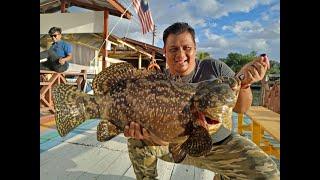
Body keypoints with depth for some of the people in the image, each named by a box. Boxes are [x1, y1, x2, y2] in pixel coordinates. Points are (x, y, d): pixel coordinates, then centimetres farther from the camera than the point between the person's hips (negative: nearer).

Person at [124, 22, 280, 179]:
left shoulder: (214, 67, -9)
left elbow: (240, 108, -7)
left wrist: (243, 82, -27)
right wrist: (148, 132, -40)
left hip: (219, 143, 1)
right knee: (137, 141, -16)